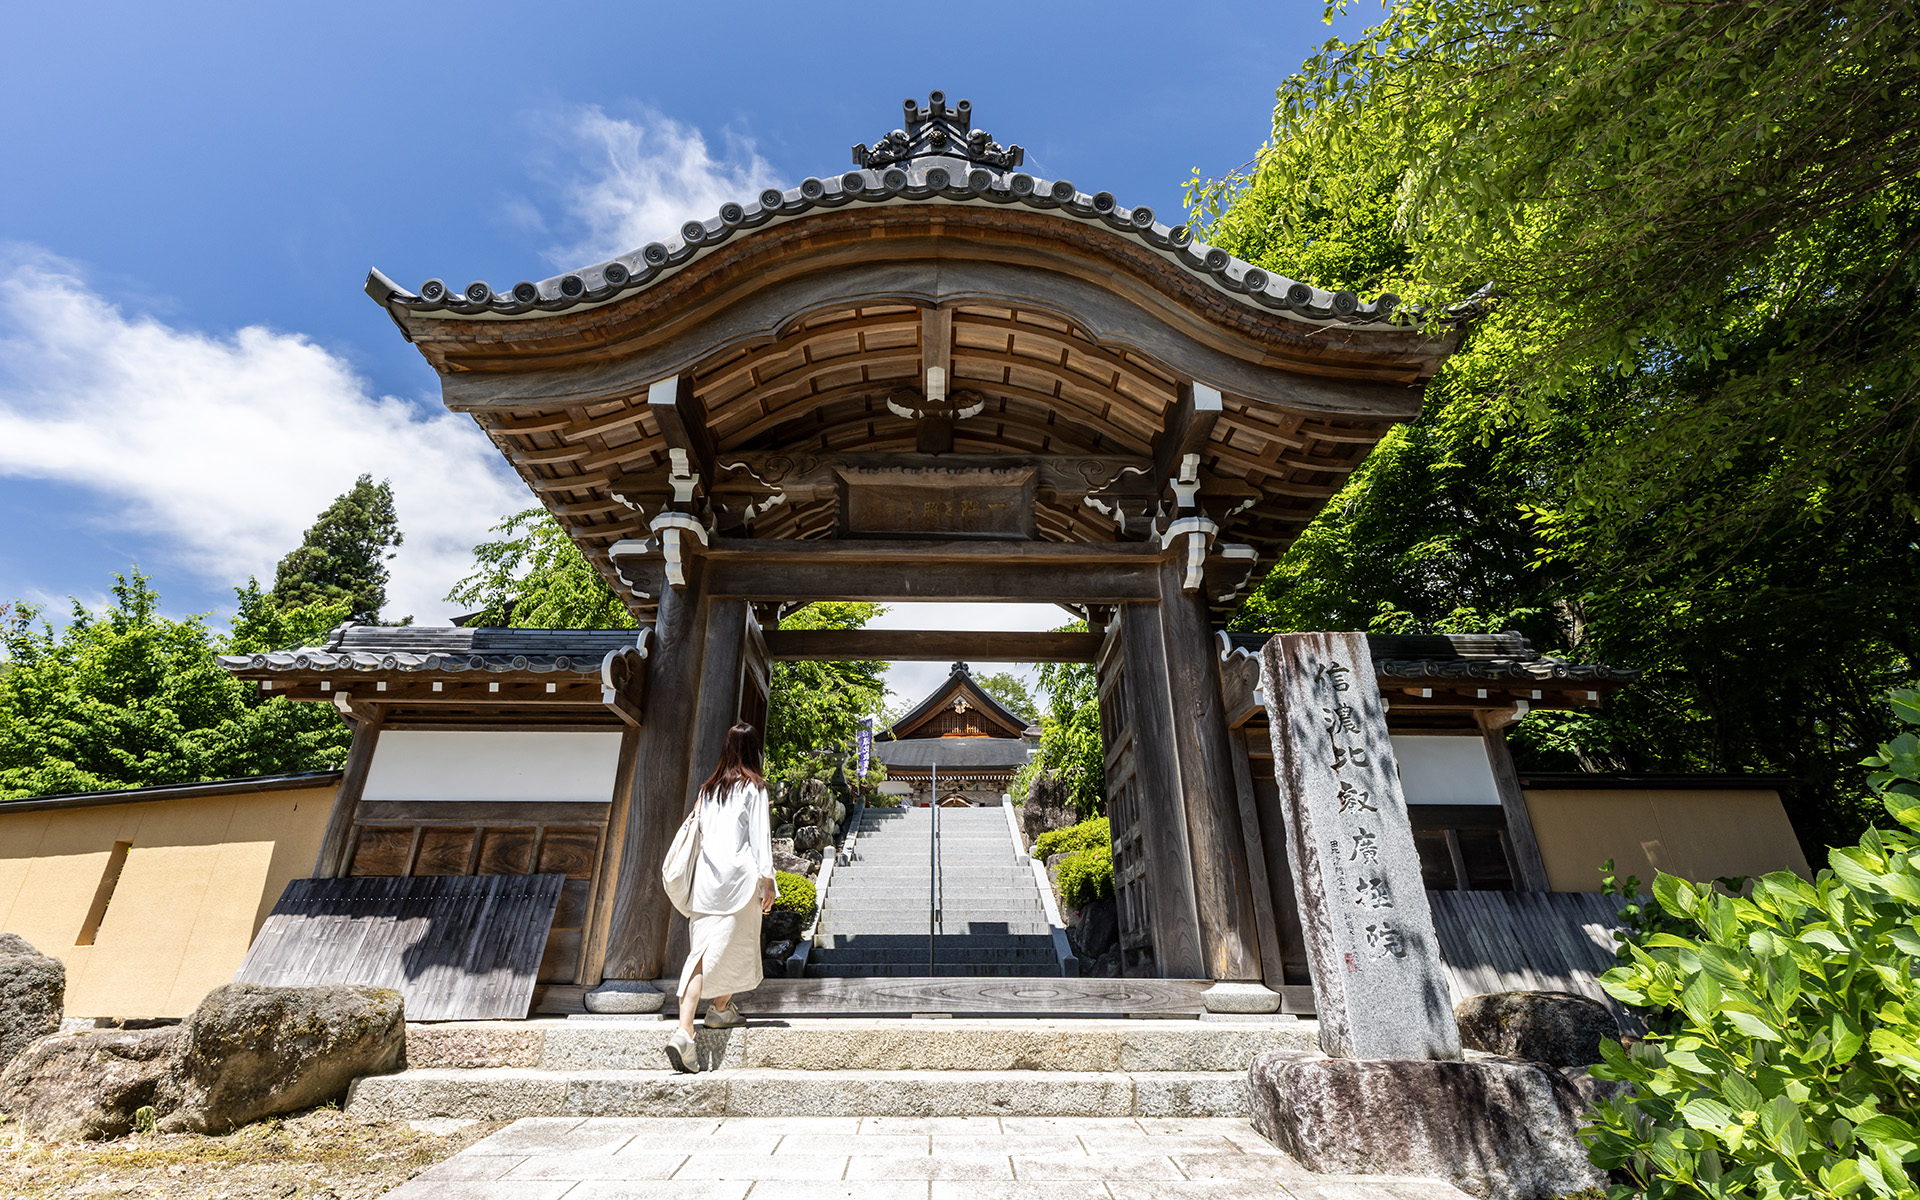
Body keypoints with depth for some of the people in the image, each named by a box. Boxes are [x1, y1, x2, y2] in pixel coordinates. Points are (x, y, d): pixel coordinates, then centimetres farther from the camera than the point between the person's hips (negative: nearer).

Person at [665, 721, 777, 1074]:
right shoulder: (753, 787, -6)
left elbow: (699, 833, 15)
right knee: (737, 946, 16)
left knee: (702, 952, 2)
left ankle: (684, 1032, -7)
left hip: (706, 877, 5)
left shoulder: (708, 788, 11)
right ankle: (720, 1009, 32)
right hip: (740, 877, -5)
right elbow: (760, 837, -9)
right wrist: (767, 881, -6)